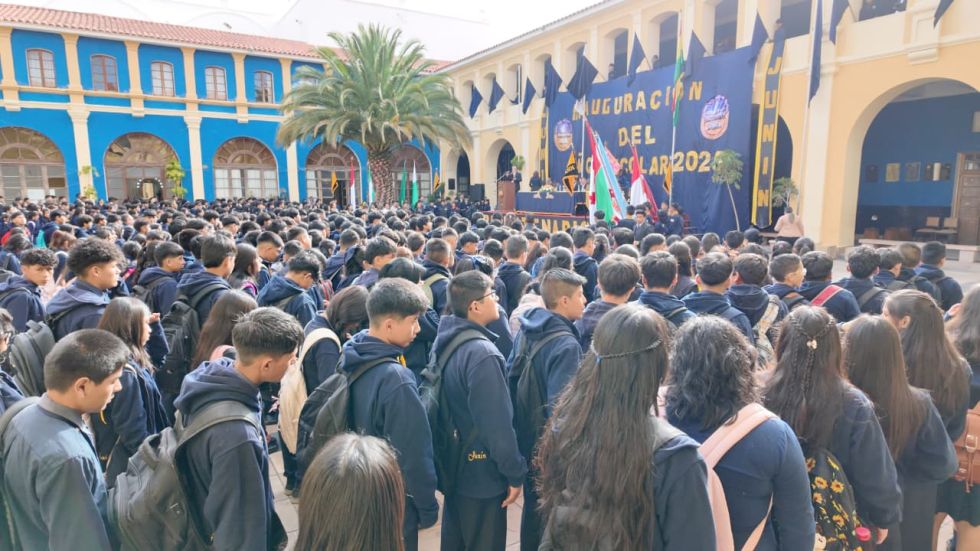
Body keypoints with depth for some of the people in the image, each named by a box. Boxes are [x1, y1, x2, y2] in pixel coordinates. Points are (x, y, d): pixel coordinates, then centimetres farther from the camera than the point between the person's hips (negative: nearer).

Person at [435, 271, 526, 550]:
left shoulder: (446, 341, 0)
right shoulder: (482, 353, -27)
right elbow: (497, 423, -25)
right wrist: (515, 473, -15)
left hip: (455, 464, 8)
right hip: (482, 472, -8)